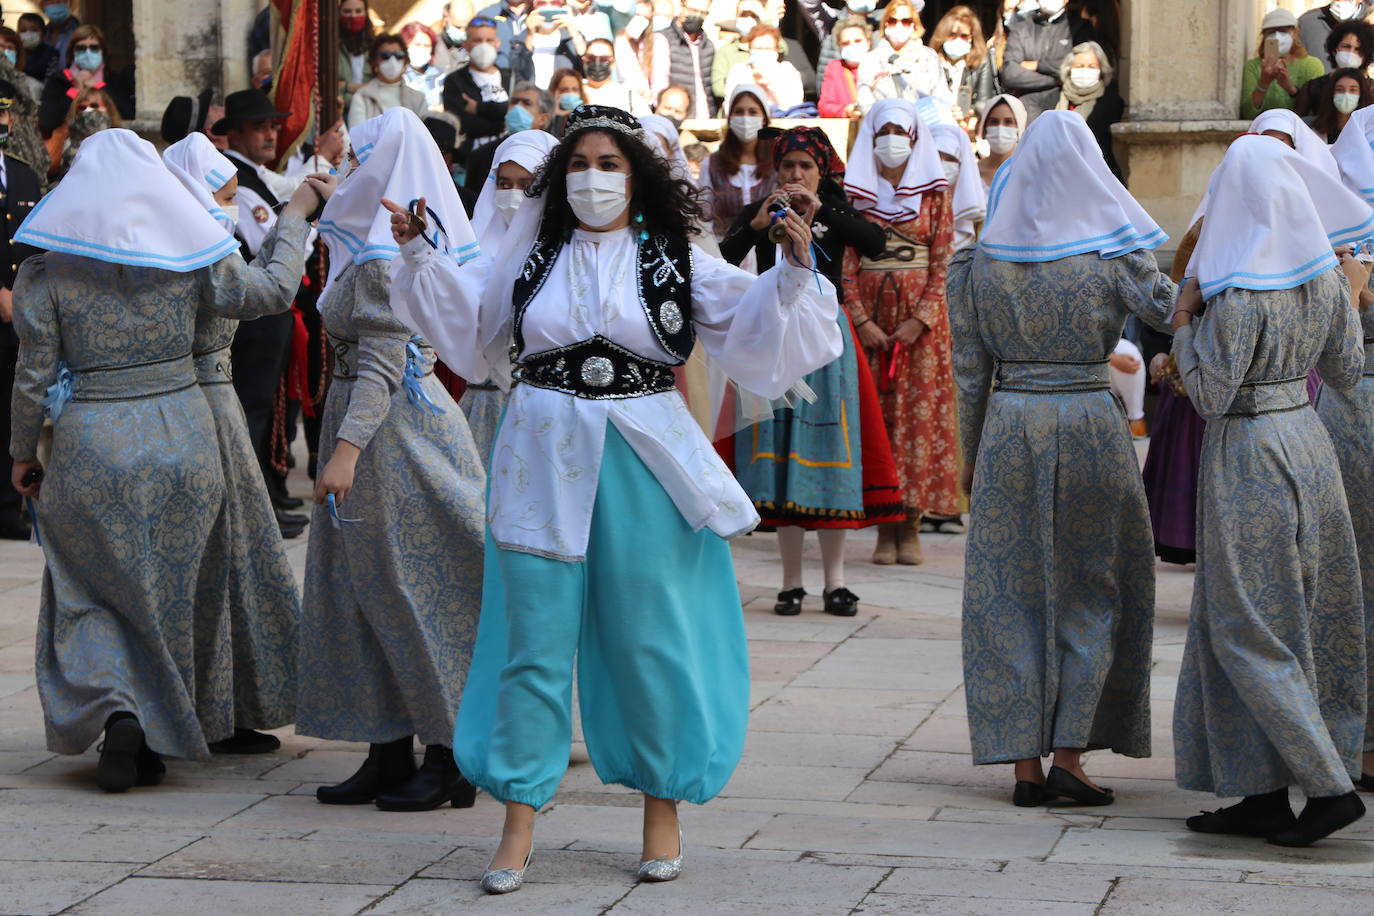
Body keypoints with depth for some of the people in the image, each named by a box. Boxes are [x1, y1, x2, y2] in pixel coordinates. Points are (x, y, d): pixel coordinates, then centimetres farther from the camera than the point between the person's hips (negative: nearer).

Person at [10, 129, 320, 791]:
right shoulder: (190, 260, -3)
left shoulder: (48, 271, -7)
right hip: (182, 441, 2)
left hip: (92, 446, -2)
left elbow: (34, 375, -5)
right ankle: (163, 739, 19)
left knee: (93, 590, 11)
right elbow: (273, 291, 9)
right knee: (178, 590, 14)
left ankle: (115, 712, -10)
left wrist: (23, 453, 8)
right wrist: (294, 219, 23)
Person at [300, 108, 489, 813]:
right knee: (370, 593, 11)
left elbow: (381, 363, -25)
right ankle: (390, 755, 15)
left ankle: (450, 760, 4)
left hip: (391, 430, -10)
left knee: (409, 594, -3)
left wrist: (347, 447, -31)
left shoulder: (382, 257, -17)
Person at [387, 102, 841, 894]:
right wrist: (420, 255, 2)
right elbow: (467, 315, 13)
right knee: (534, 638, 1)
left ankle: (662, 808, 18)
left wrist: (793, 274, -16)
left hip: (642, 464, -1)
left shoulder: (675, 261, 4)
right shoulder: (533, 258, 9)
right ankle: (520, 821, 6)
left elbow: (750, 318, 0)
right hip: (545, 462, 1)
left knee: (648, 639, 4)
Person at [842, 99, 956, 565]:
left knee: (920, 412, -4)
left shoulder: (935, 194, 6)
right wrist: (861, 320, -9)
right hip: (871, 312, 0)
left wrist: (920, 320, -9)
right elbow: (845, 263, 2)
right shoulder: (854, 193, 7)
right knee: (874, 413, -2)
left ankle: (911, 526, 1)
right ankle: (884, 528, 1)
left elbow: (942, 263, 2)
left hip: (920, 314, 0)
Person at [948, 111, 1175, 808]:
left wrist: (970, 455, 13)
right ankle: (1069, 754, 2)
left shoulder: (979, 263, 0)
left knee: (1011, 591, 8)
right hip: (1090, 422, -1)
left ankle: (1024, 763, 7)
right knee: (1092, 590, 9)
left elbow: (970, 371, 4)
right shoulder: (1113, 256, -6)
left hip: (1009, 426, 1)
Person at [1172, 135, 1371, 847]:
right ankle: (1265, 795, 16)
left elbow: (1211, 395, -18)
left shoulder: (1241, 293, -21)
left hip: (1247, 455, -8)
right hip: (1307, 441, 8)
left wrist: (1183, 325, -7)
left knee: (1249, 629, 0)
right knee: (1299, 620, 11)